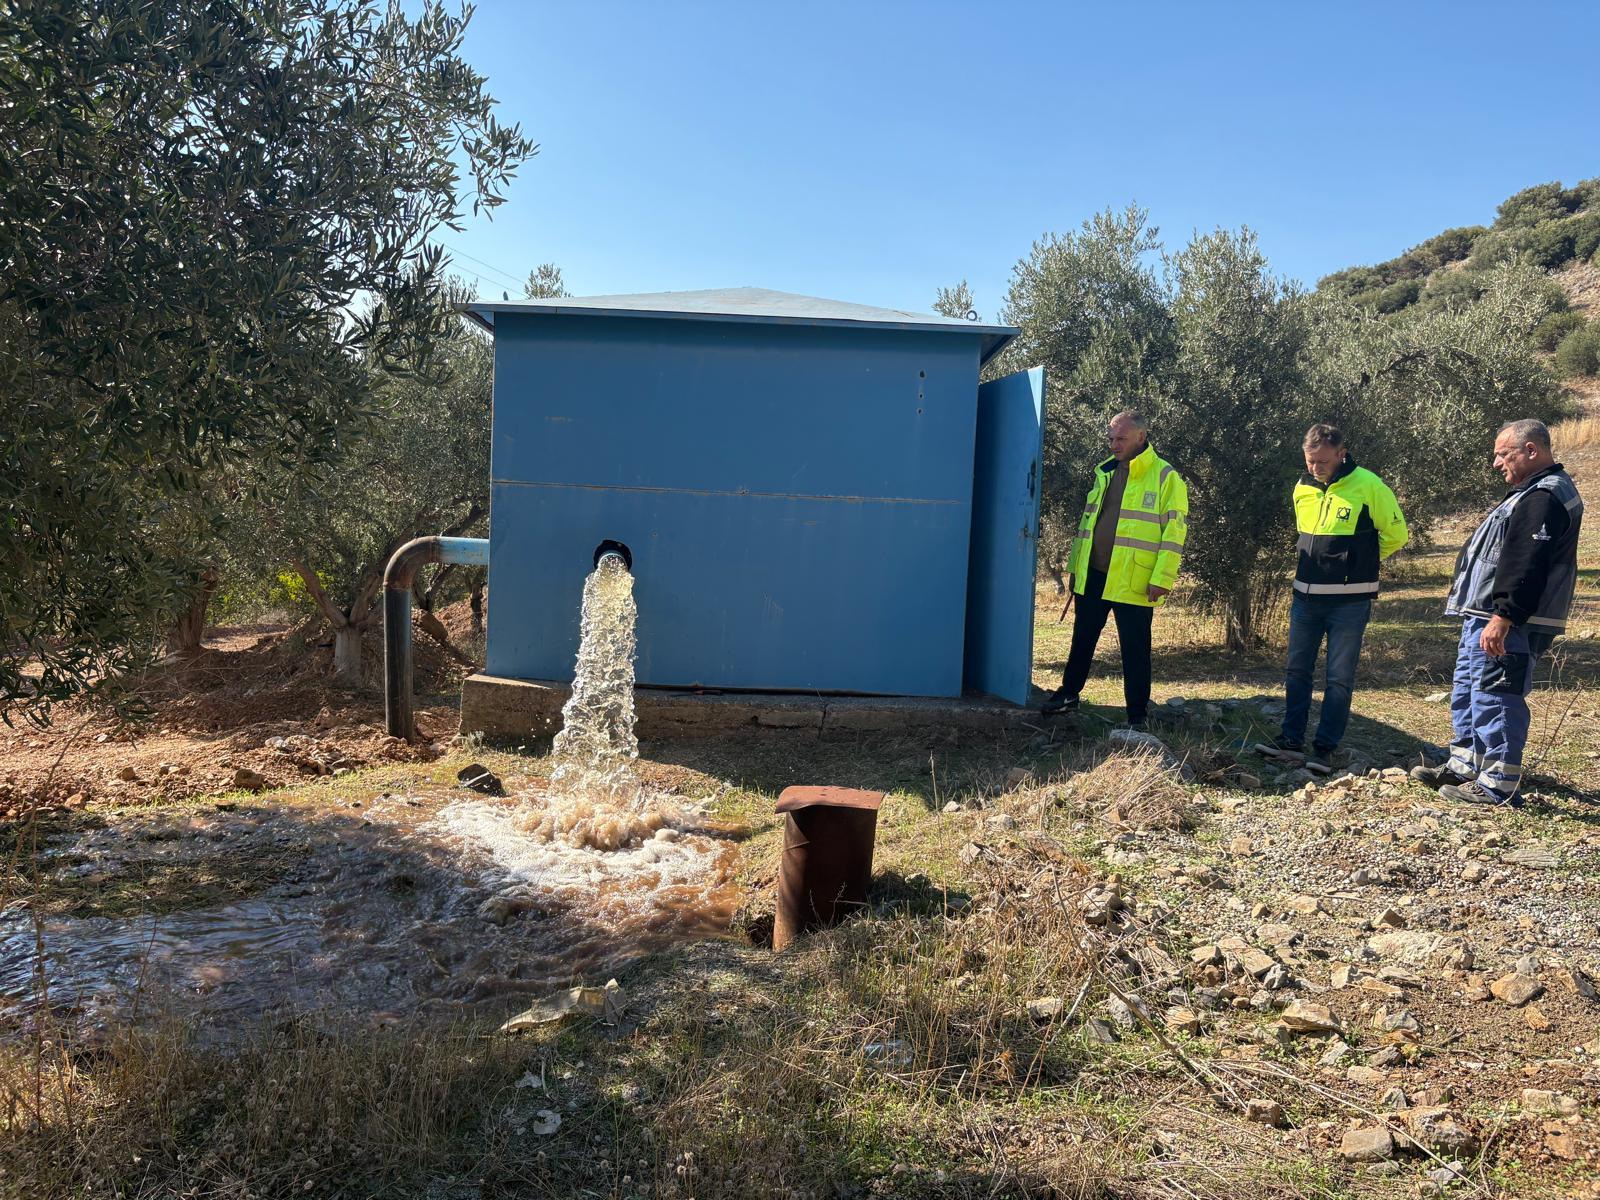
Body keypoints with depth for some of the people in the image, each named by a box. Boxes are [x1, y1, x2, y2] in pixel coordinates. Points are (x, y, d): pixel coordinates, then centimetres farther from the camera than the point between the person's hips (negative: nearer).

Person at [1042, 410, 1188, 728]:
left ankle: (1137, 715, 13)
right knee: (1082, 639, 16)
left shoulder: (1166, 477, -6)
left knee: (1135, 649, 3)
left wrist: (1161, 579, -16)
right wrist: (1074, 565, 17)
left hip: (1134, 581, -6)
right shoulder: (1104, 473, 13)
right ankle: (1068, 694, 32)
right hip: (1093, 575, 6)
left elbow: (1174, 531, -10)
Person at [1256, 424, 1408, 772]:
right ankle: (1292, 739, 20)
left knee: (1339, 679, 2)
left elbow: (1395, 534, -1)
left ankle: (1325, 748, 9)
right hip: (1306, 597, 5)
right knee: (1296, 671, 10)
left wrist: (1359, 563, 6)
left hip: (1349, 602, -5)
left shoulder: (1368, 487, -11)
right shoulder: (1303, 489, 5)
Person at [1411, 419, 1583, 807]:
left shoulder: (1544, 497, -18)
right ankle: (1463, 768, 28)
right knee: (1468, 693, 18)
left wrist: (1502, 619, -27)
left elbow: (1526, 567, -26)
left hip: (1505, 624, -11)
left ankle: (1496, 786, 0)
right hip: (1487, 616, 11)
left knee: (1494, 700, -6)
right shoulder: (1536, 492, 19)